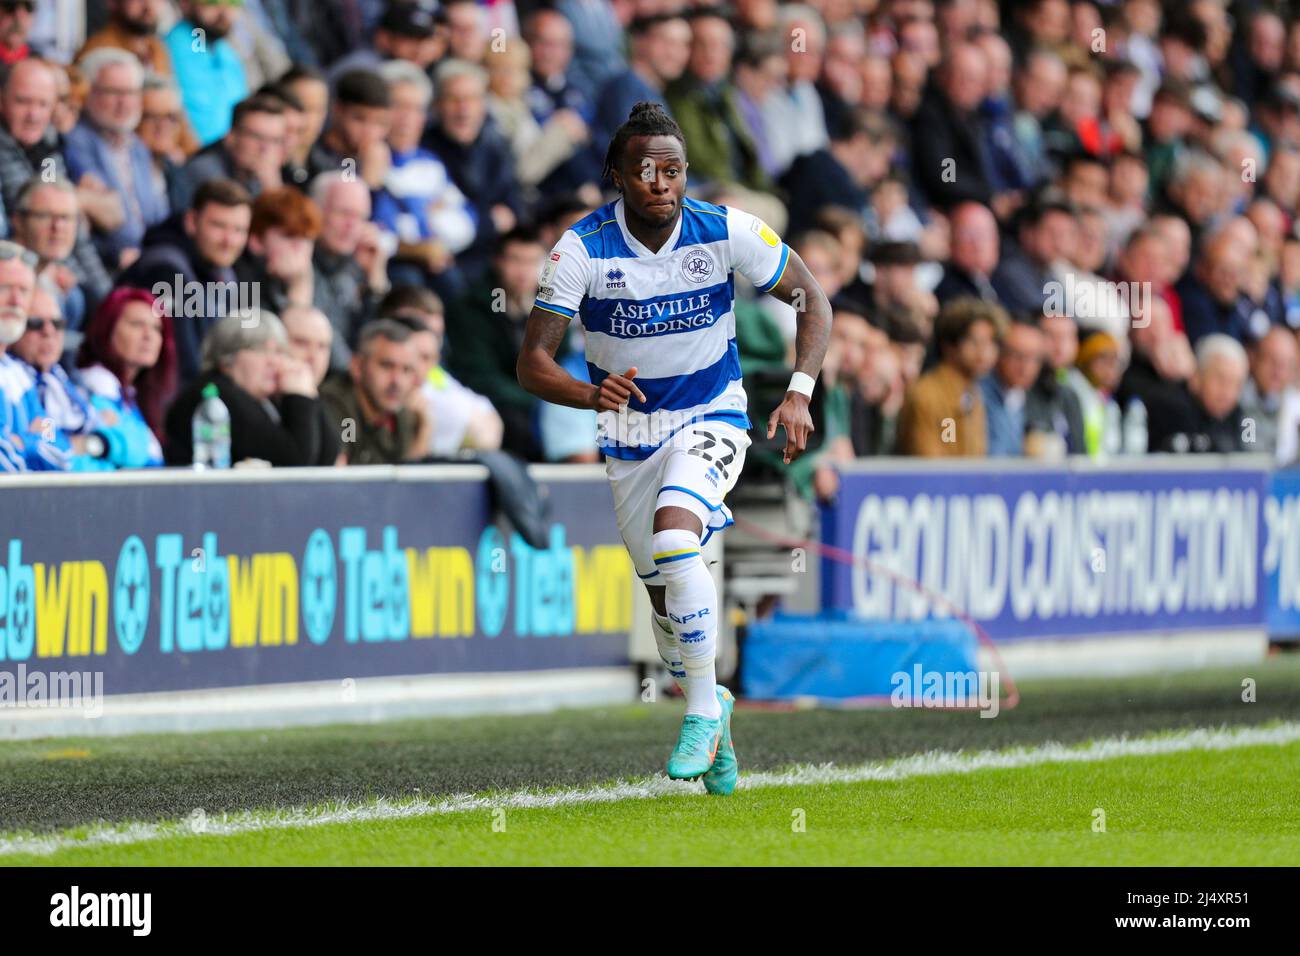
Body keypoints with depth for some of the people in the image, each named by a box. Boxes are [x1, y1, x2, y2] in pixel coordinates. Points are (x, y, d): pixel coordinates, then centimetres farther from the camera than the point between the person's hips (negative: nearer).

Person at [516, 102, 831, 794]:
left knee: (674, 534, -29)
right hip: (629, 434, 2)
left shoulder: (727, 232, -16)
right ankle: (711, 715, 37)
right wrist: (591, 393, -40)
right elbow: (532, 365, -19)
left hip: (711, 419, -2)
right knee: (662, 589, 9)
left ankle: (703, 707, -14)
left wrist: (799, 393, -17)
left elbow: (813, 299, -3)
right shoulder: (582, 249, -17)